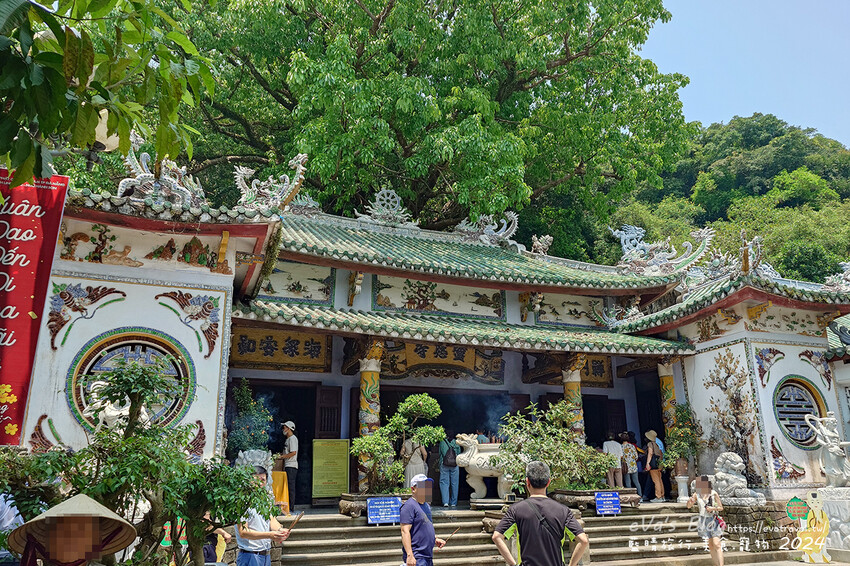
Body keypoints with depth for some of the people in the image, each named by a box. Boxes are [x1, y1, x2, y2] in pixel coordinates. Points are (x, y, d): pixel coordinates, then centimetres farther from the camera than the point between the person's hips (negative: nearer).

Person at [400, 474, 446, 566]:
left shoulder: (426, 505, 16)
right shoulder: (409, 506, -13)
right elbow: (405, 531, -19)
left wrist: (435, 539, 10)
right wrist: (410, 555, -25)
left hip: (429, 557, 9)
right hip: (416, 558, -9)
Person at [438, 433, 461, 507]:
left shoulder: (442, 442, 7)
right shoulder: (456, 442, 10)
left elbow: (440, 453, 9)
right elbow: (459, 453, 10)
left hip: (444, 464, -1)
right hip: (455, 465, 1)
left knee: (444, 483, 1)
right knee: (454, 484, 7)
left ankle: (445, 502, -11)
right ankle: (453, 503, 10)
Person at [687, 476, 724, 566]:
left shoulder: (713, 493, -11)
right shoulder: (696, 494, -4)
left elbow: (721, 508, -3)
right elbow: (689, 506, -3)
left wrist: (713, 508, -21)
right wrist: (689, 500, -24)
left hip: (713, 520, -3)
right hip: (704, 520, 3)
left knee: (717, 544, -15)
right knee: (711, 544, 12)